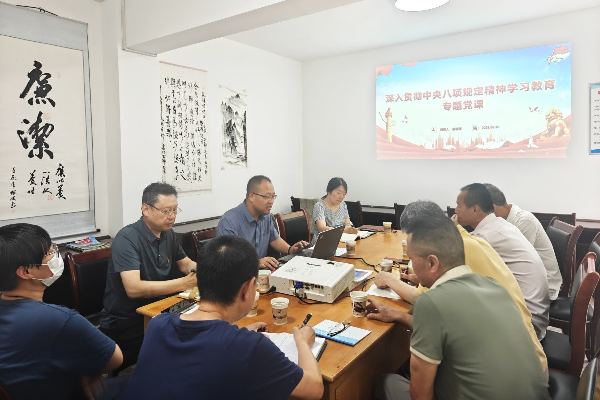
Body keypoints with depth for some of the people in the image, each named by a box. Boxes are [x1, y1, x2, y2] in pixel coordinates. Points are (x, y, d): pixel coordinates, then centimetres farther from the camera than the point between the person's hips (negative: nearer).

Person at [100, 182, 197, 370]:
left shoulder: (168, 233, 2)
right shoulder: (127, 239, -19)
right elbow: (134, 289, -29)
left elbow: (185, 264, 16)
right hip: (125, 323, -7)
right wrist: (183, 283, -31)